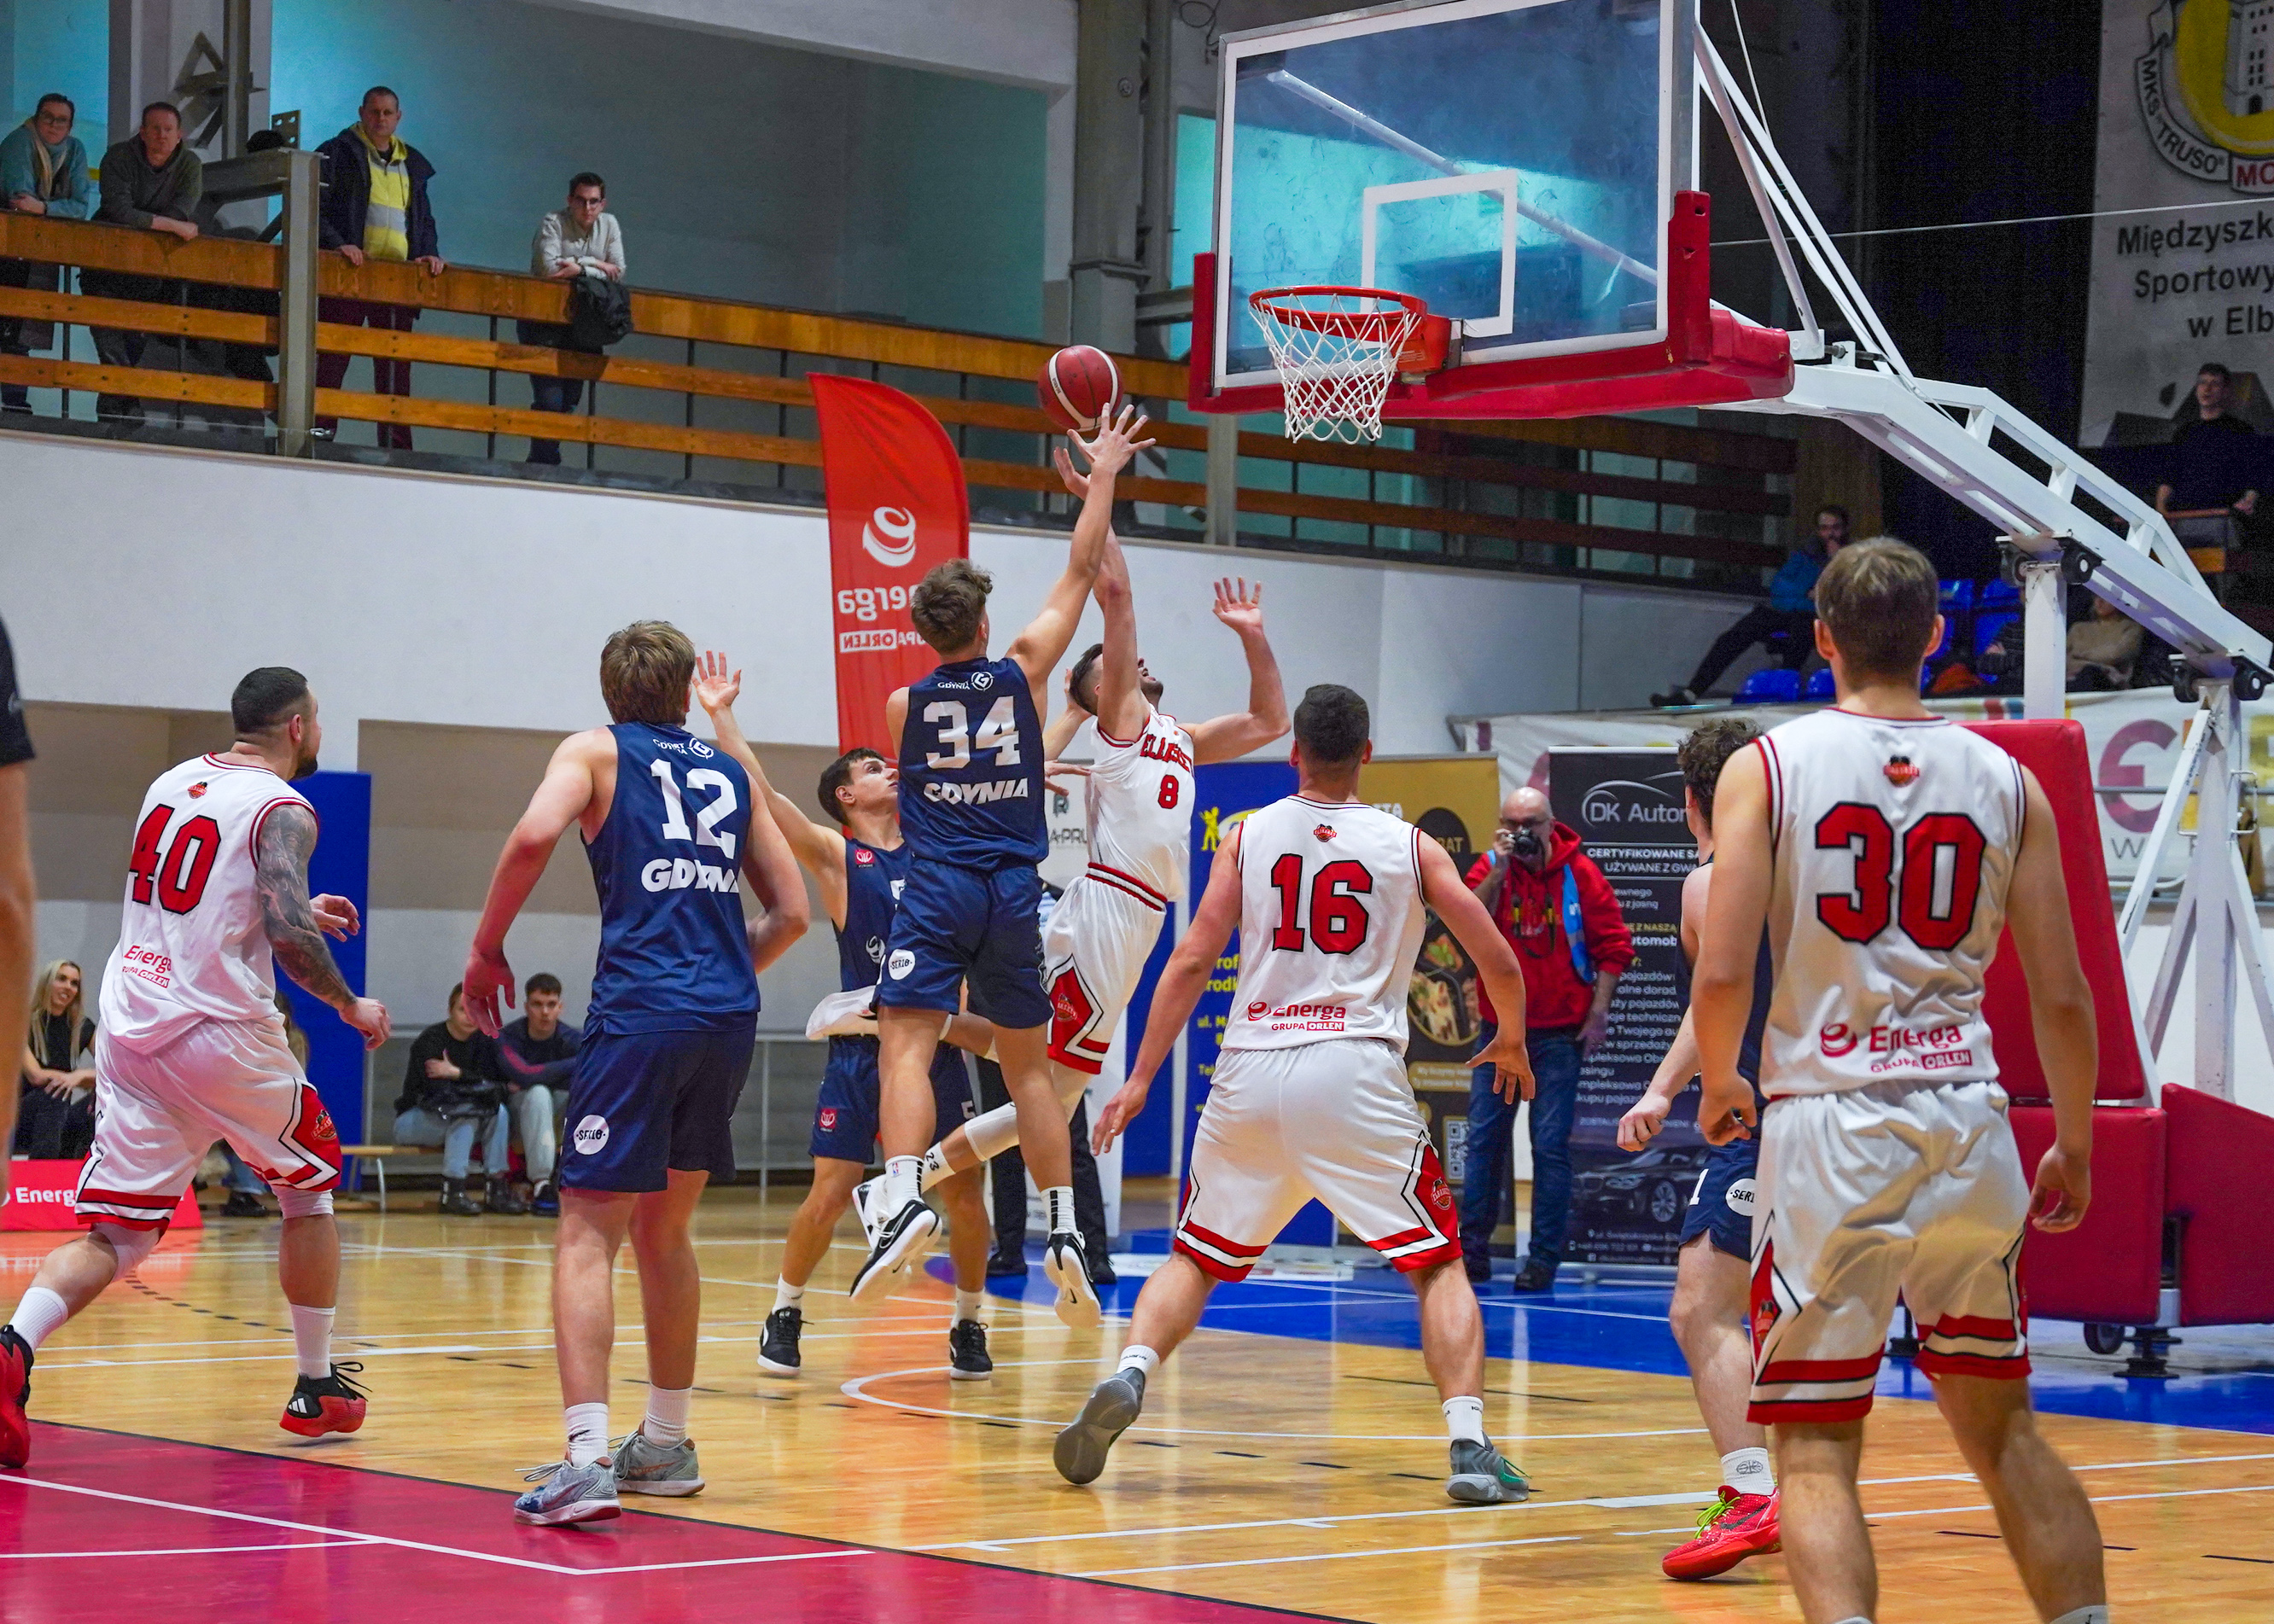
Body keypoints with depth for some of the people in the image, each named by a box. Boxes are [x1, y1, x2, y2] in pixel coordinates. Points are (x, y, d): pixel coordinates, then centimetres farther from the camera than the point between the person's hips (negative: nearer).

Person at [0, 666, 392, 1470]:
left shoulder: (172, 782, 16)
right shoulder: (282, 810, -7)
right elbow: (286, 933, -20)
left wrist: (300, 911, 33)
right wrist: (351, 1005, -4)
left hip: (127, 1028, 6)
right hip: (220, 1032, -6)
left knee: (115, 1237, 4)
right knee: (309, 1186, 19)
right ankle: (317, 1390, 24)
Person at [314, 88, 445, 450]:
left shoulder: (412, 163, 19)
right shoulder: (339, 153, 4)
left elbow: (424, 218, 23)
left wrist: (429, 253, 4)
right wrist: (336, 243, -17)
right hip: (349, 271, -4)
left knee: (395, 369, 3)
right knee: (332, 360, -4)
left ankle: (397, 447, 4)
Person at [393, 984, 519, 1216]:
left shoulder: (483, 1041, 3)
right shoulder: (429, 1041, -17)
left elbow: (494, 1082, -7)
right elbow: (438, 1092, -27)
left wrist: (456, 1074, -21)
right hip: (412, 1121, -6)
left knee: (499, 1111, -21)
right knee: (466, 1116, -33)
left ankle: (497, 1188, -21)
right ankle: (452, 1193, -33)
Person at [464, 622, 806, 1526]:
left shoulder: (598, 751, 9)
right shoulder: (729, 774, 21)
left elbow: (536, 835, -12)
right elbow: (791, 912, 19)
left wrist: (487, 948, -2)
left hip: (640, 1012, -5)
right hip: (730, 1020, 5)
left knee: (588, 1235, -6)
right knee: (665, 1229, 20)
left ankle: (587, 1460, -20)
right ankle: (665, 1447, 28)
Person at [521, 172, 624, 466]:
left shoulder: (609, 225, 4)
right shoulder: (553, 222, -11)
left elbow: (618, 272, -5)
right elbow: (549, 269, -25)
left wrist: (578, 266, -18)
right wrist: (597, 267, -16)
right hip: (543, 322, -6)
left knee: (570, 398, 8)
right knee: (550, 399, -14)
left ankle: (540, 461, 19)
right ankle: (544, 463, -5)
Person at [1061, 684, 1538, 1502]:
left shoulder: (1247, 836, 10)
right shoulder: (1410, 846, 8)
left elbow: (1192, 962, 4)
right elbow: (1499, 962, 9)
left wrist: (1140, 1081, 10)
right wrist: (1511, 1041, 29)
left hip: (1251, 1071, 2)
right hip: (1357, 1075, -1)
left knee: (1196, 1257, 17)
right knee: (1440, 1266, 8)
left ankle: (1127, 1378, -8)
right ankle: (1470, 1446, -8)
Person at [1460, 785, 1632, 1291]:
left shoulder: (1580, 873, -4)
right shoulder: (1489, 869, 1)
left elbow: (1614, 945, -1)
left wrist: (1599, 1010, -7)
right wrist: (1499, 871, -20)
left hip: (1559, 1031, -2)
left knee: (1551, 1145, -2)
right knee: (1485, 1137, 4)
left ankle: (1544, 1258, 3)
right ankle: (1473, 1249, 11)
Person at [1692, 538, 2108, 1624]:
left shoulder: (1766, 767, -1)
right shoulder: (2008, 782, 6)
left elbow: (1721, 975, -8)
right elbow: (2062, 997, 6)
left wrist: (1719, 1089, 12)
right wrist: (2076, 1145, 20)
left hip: (1827, 1123, -3)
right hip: (1966, 1125, 3)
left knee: (1815, 1448, 2)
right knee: (2003, 1430, 19)